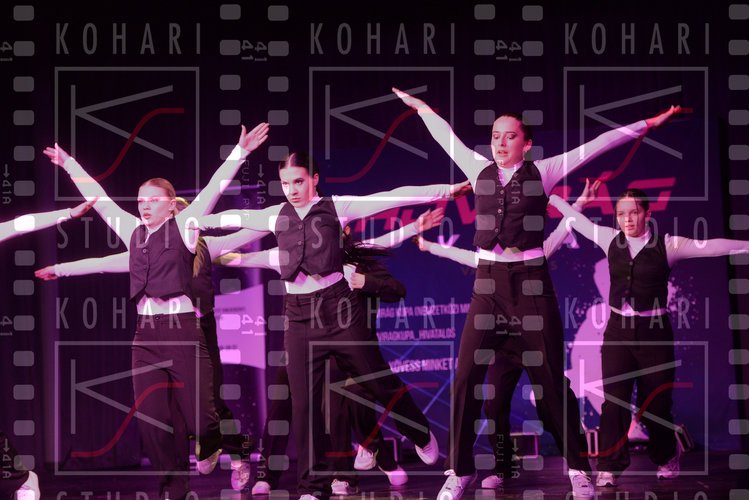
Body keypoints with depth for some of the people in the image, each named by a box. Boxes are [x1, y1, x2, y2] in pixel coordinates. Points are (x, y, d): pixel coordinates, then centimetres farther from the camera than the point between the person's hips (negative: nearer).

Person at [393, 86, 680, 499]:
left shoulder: (541, 172, 0)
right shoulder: (479, 170, 8)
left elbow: (594, 146, 0)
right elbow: (447, 137, 22)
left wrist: (646, 124, 3)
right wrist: (421, 108, 34)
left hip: (530, 281, -2)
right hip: (488, 282, 2)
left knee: (549, 376, 2)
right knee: (466, 376, -3)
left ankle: (577, 466, 14)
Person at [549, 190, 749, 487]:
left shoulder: (667, 245, -6)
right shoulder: (611, 240, 3)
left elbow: (710, 246, -11)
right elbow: (579, 221, 17)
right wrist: (550, 197, 27)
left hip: (654, 331, -2)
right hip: (618, 329, 2)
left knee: (655, 401, 8)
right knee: (614, 399, -3)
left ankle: (666, 458, 32)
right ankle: (609, 467, 2)